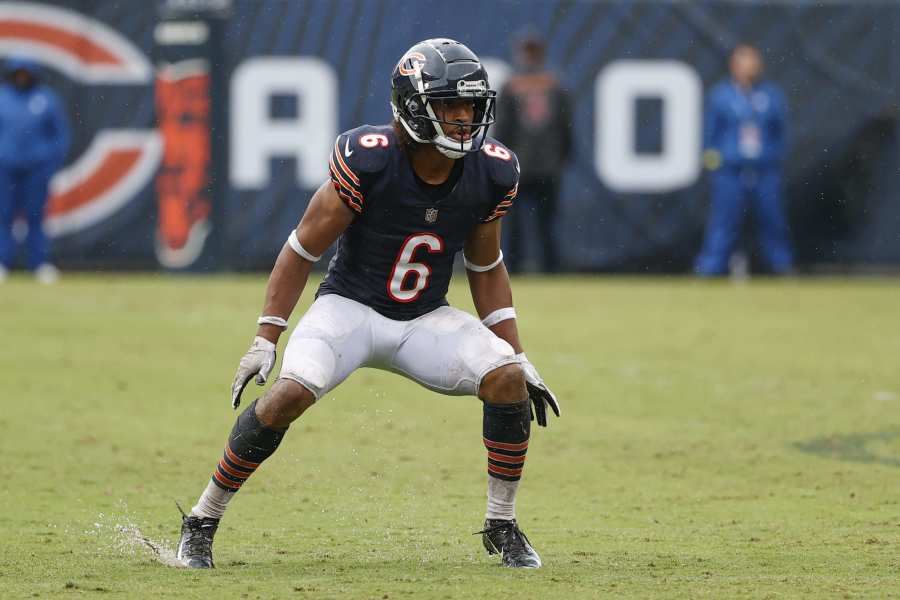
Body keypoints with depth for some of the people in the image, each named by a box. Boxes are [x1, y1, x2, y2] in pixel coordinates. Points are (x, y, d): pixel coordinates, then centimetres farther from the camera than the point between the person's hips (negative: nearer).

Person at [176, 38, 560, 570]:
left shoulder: (490, 173, -9)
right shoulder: (367, 161, -23)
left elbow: (487, 269, 8)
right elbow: (303, 250, -12)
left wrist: (519, 356, 6)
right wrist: (266, 340, -14)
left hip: (426, 319, 4)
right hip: (350, 306, -4)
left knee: (508, 379, -19)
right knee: (291, 393, -28)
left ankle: (502, 528, -1)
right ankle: (202, 523, -11)